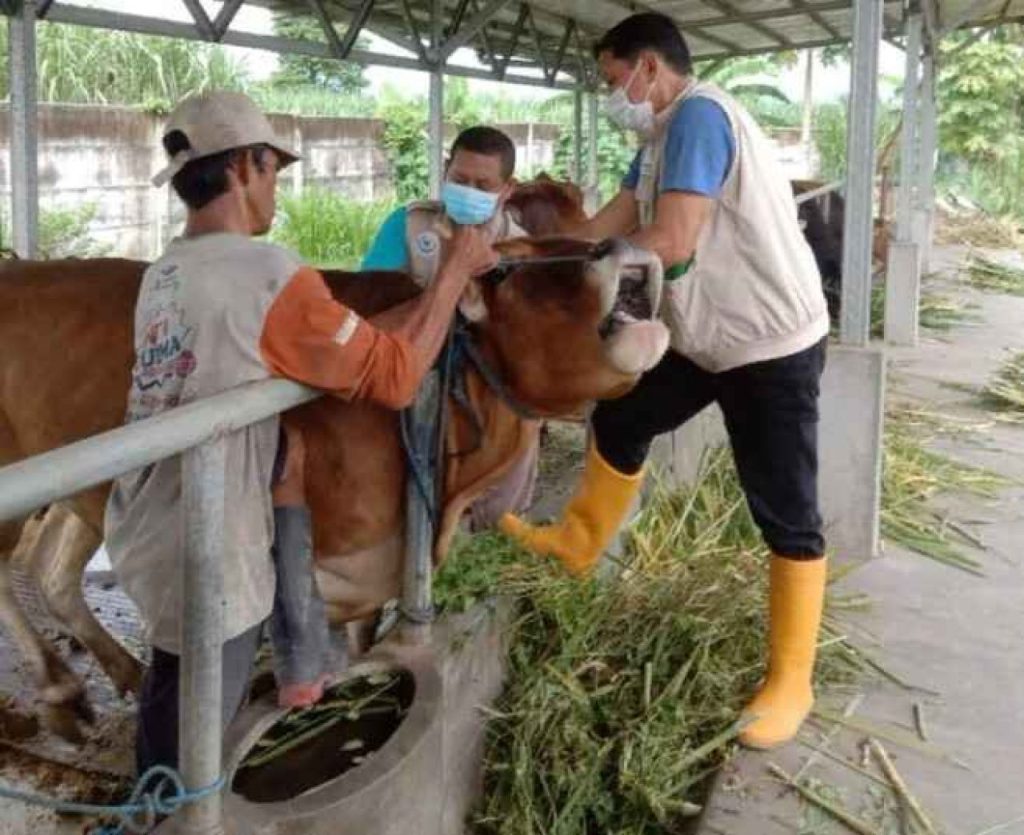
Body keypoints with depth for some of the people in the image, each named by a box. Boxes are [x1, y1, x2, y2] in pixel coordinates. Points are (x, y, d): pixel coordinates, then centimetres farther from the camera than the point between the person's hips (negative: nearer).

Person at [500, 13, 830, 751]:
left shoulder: (697, 115, -20)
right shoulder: (665, 136, 11)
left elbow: (669, 244, -29)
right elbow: (607, 228, 10)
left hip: (773, 345, -10)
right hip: (711, 338, 10)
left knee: (787, 516, -2)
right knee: (619, 421, 21)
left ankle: (790, 683, 9)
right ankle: (579, 542, 41)